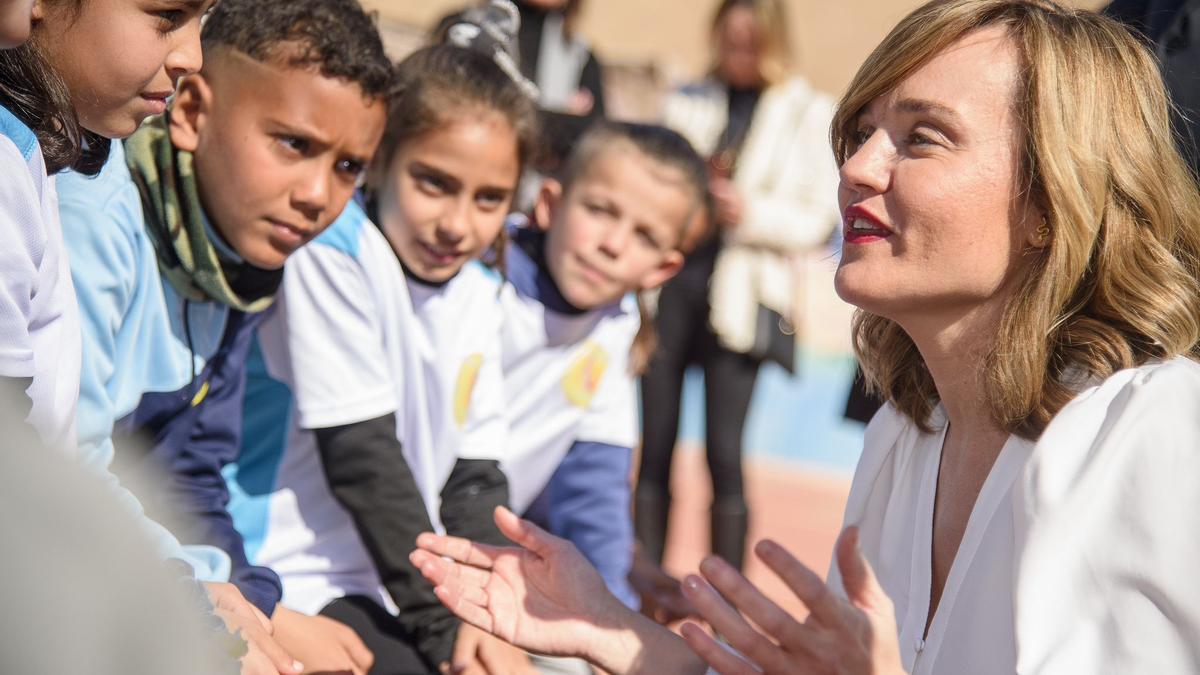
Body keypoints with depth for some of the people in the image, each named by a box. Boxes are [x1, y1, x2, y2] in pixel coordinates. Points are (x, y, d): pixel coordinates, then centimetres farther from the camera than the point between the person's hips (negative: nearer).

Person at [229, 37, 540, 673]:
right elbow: (362, 459, -17)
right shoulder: (332, 250, -16)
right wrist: (443, 624, -14)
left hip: (397, 588, 8)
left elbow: (475, 476, 8)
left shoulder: (478, 293, 7)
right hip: (298, 588, -8)